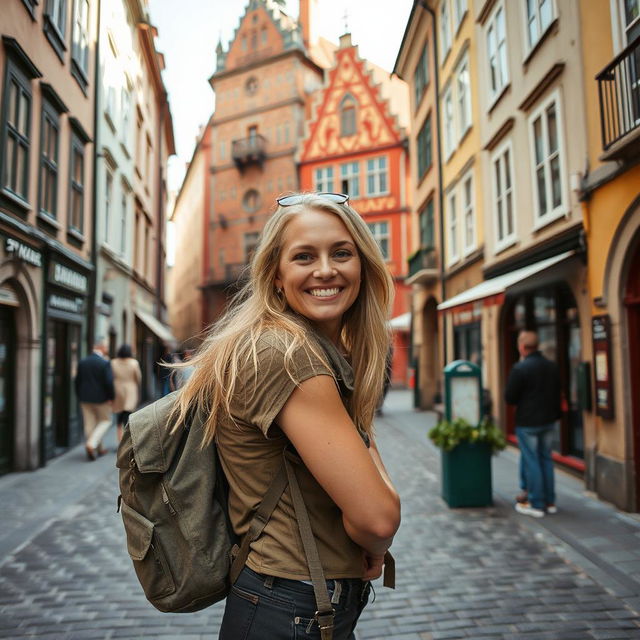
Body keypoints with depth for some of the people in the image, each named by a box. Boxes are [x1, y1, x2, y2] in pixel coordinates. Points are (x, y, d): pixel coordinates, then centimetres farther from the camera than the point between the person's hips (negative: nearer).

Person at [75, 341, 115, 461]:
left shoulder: (82, 362, 2)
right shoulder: (105, 363, -15)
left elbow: (77, 381, 6)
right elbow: (109, 382, -18)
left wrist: (80, 396, 15)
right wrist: (111, 397, -7)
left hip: (85, 398, 5)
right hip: (101, 398, -5)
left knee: (89, 424, 11)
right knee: (105, 421, 12)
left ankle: (98, 449, 16)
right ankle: (92, 444, -4)